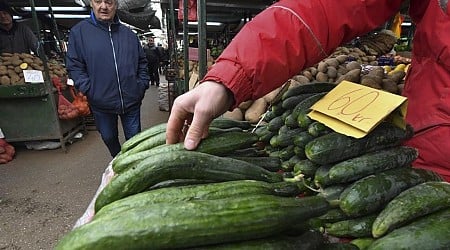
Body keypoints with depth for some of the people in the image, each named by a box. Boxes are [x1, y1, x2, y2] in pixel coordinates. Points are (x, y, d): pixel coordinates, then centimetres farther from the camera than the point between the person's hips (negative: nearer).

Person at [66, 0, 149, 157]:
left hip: (131, 101, 1)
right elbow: (73, 65, -2)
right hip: (101, 103, 0)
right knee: (109, 138, 19)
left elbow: (142, 62, 14)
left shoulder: (128, 34, 7)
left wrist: (142, 84, 3)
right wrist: (89, 89, -11)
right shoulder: (79, 31, -1)